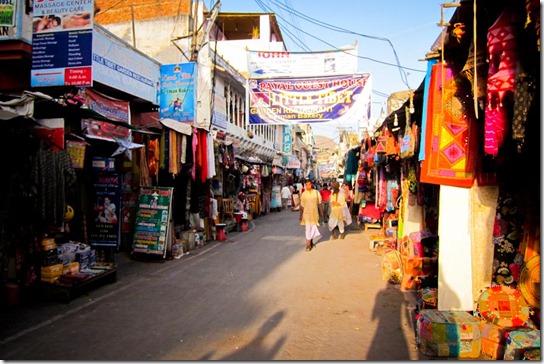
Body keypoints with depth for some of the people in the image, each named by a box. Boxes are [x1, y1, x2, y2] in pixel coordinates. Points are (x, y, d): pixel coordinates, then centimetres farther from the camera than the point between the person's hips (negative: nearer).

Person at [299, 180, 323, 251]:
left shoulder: (316, 193, 1)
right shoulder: (303, 194, -1)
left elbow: (319, 203, 6)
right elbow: (302, 205, 3)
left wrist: (321, 212, 3)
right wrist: (300, 215, 2)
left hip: (314, 213, 2)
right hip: (307, 213, -2)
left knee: (313, 228, 10)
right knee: (308, 228, -4)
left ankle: (310, 242, 26)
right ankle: (308, 244, 0)